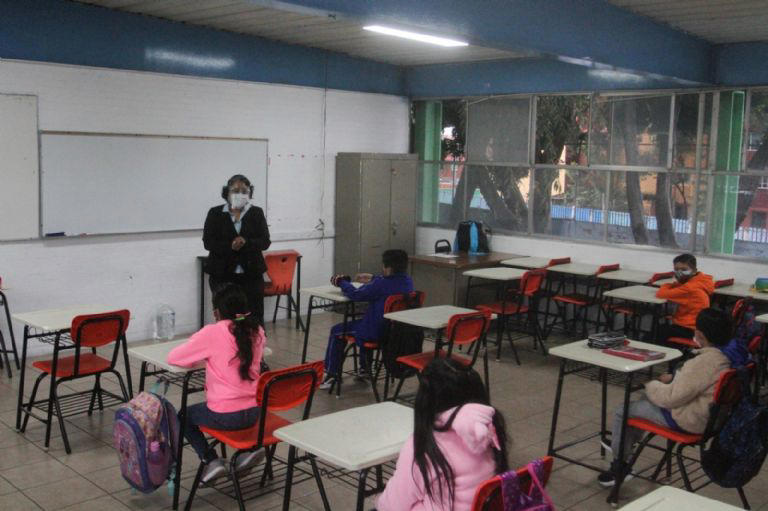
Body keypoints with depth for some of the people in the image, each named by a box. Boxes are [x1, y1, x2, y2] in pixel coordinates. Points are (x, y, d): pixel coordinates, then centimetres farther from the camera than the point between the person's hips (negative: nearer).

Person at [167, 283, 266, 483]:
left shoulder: (212, 333, -14)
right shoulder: (256, 331, 0)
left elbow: (173, 357, -7)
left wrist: (200, 358, 10)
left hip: (226, 415, -5)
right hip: (254, 412, 5)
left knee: (185, 415, 25)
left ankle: (211, 460, 11)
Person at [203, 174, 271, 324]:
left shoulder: (257, 213, 6)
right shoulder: (215, 213, 5)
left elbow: (265, 242, 0)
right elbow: (208, 242, -2)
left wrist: (246, 243, -20)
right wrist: (230, 246, -19)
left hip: (251, 274, 1)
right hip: (222, 276, -1)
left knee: (255, 317, -1)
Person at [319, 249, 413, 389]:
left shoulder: (381, 284, -25)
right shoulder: (408, 282, -3)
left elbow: (355, 295, -14)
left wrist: (341, 282, 4)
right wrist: (372, 279, 26)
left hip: (377, 332, -8)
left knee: (337, 331, 12)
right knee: (364, 323, 38)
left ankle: (331, 374, 17)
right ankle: (364, 368, 43)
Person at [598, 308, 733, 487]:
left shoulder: (704, 361, -31)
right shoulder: (728, 355, -4)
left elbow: (671, 397, -26)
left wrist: (651, 385, -9)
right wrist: (674, 378, 5)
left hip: (689, 420, -10)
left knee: (621, 412, 2)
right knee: (646, 400, 29)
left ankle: (619, 465, 18)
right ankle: (626, 444, 41)